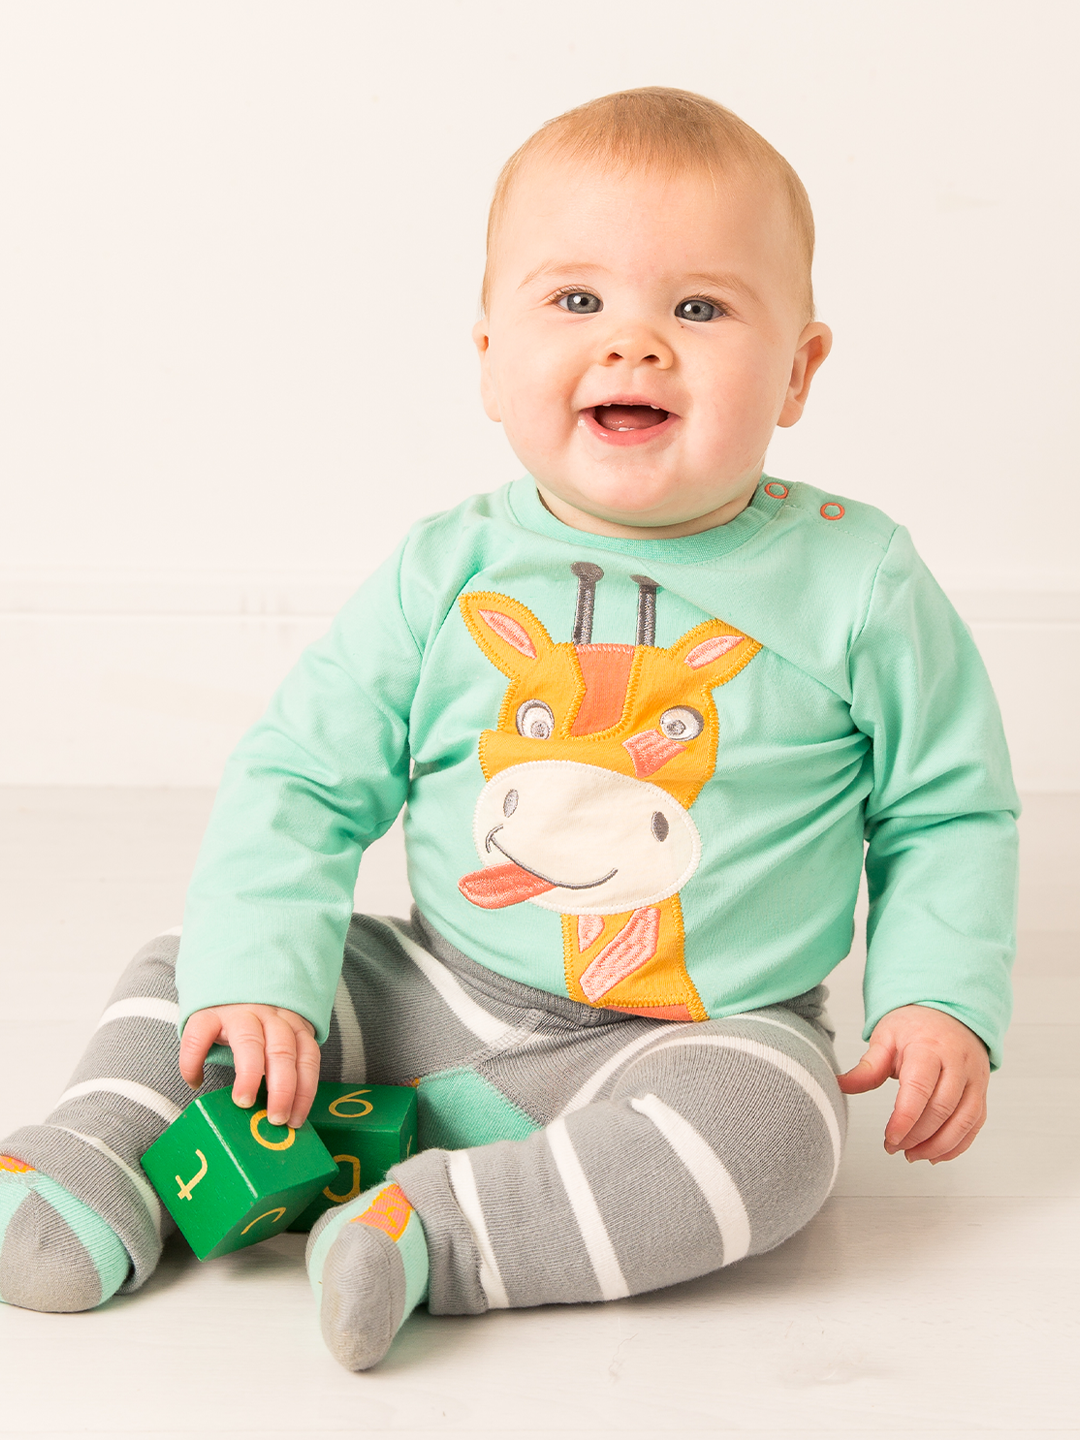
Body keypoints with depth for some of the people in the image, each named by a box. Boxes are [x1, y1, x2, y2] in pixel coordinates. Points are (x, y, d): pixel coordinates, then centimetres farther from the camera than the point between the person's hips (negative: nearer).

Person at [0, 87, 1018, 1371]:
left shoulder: (858, 585, -6)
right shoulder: (445, 577, -4)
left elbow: (947, 815, 4)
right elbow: (298, 782, -2)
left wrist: (938, 999, -9)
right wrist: (256, 977, -15)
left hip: (702, 1035, -2)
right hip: (431, 1001, 3)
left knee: (771, 1117, -33)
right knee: (189, 966, -3)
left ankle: (439, 1228, -28)